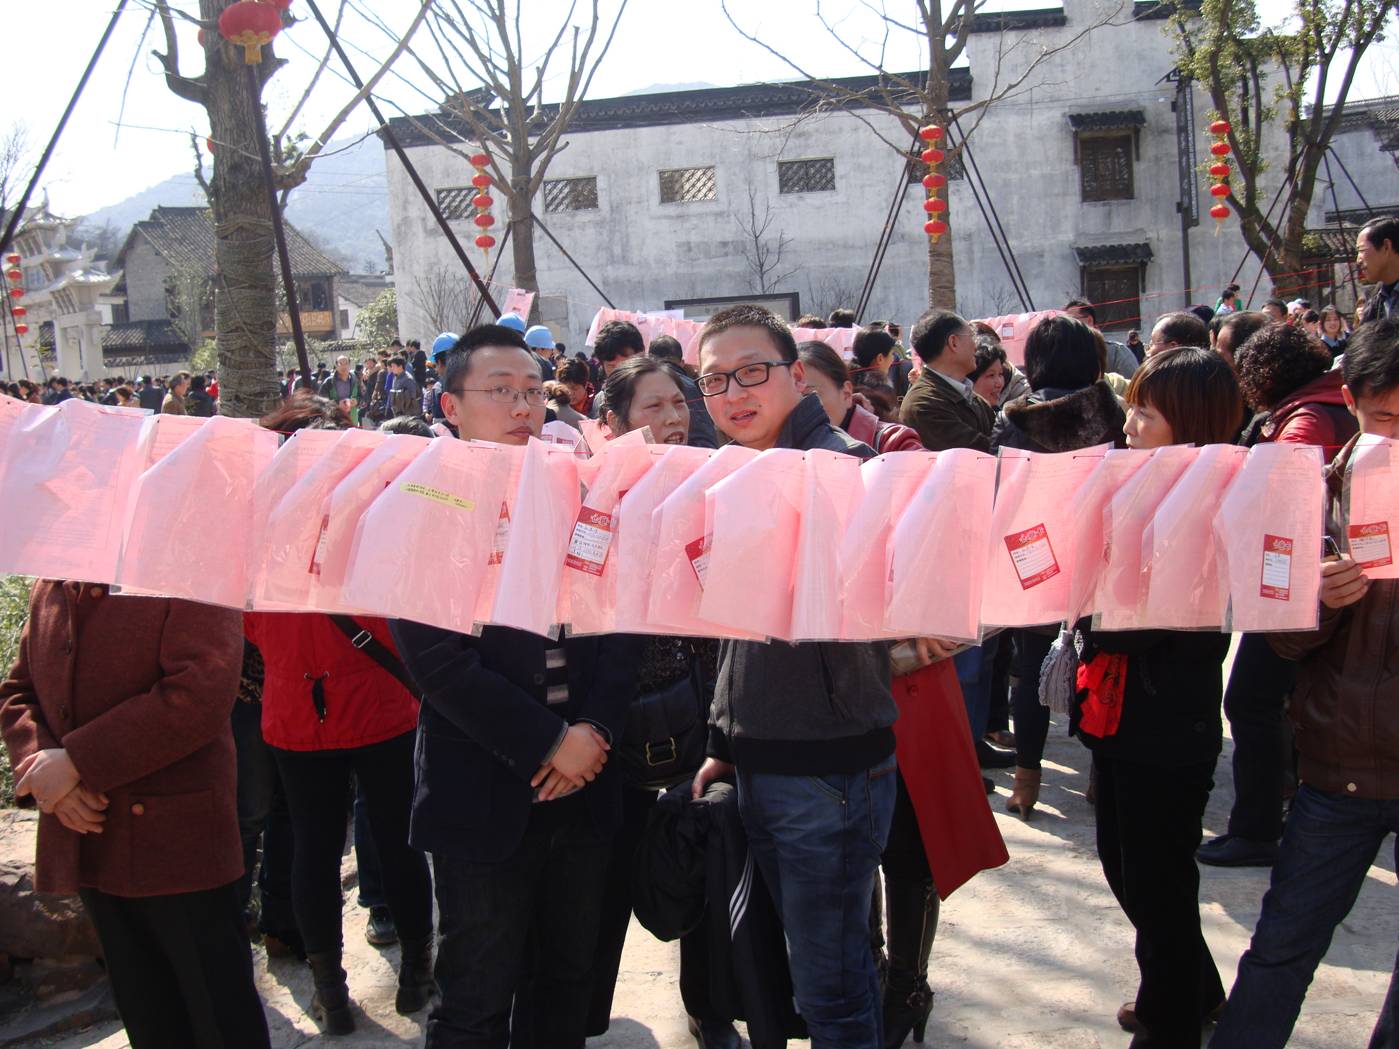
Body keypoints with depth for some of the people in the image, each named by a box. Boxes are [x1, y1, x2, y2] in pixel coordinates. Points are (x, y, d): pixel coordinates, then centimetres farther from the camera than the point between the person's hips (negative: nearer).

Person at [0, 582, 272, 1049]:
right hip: (88, 845, 6)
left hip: (177, 838, -6)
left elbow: (200, 696, -22)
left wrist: (75, 761, -20)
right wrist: (40, 764, -8)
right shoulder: (50, 589, 11)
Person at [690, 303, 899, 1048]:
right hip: (759, 768, 8)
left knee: (828, 988, 2)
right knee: (817, 965, 21)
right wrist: (726, 743, 19)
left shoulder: (840, 466, -14)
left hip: (830, 768, -8)